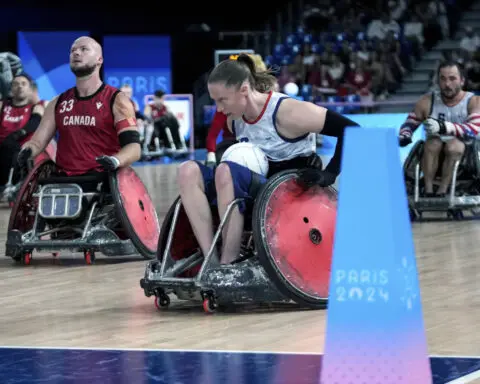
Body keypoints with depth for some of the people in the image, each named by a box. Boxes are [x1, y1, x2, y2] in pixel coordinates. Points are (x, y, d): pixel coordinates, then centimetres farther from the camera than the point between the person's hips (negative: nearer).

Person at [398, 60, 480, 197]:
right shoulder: (427, 101, 0)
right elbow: (409, 123, 4)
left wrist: (444, 127, -40)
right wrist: (404, 135, -22)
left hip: (462, 155, -2)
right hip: (434, 155, 2)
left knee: (454, 145, -34)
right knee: (433, 142, -30)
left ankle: (442, 191, -30)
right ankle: (428, 190, -30)